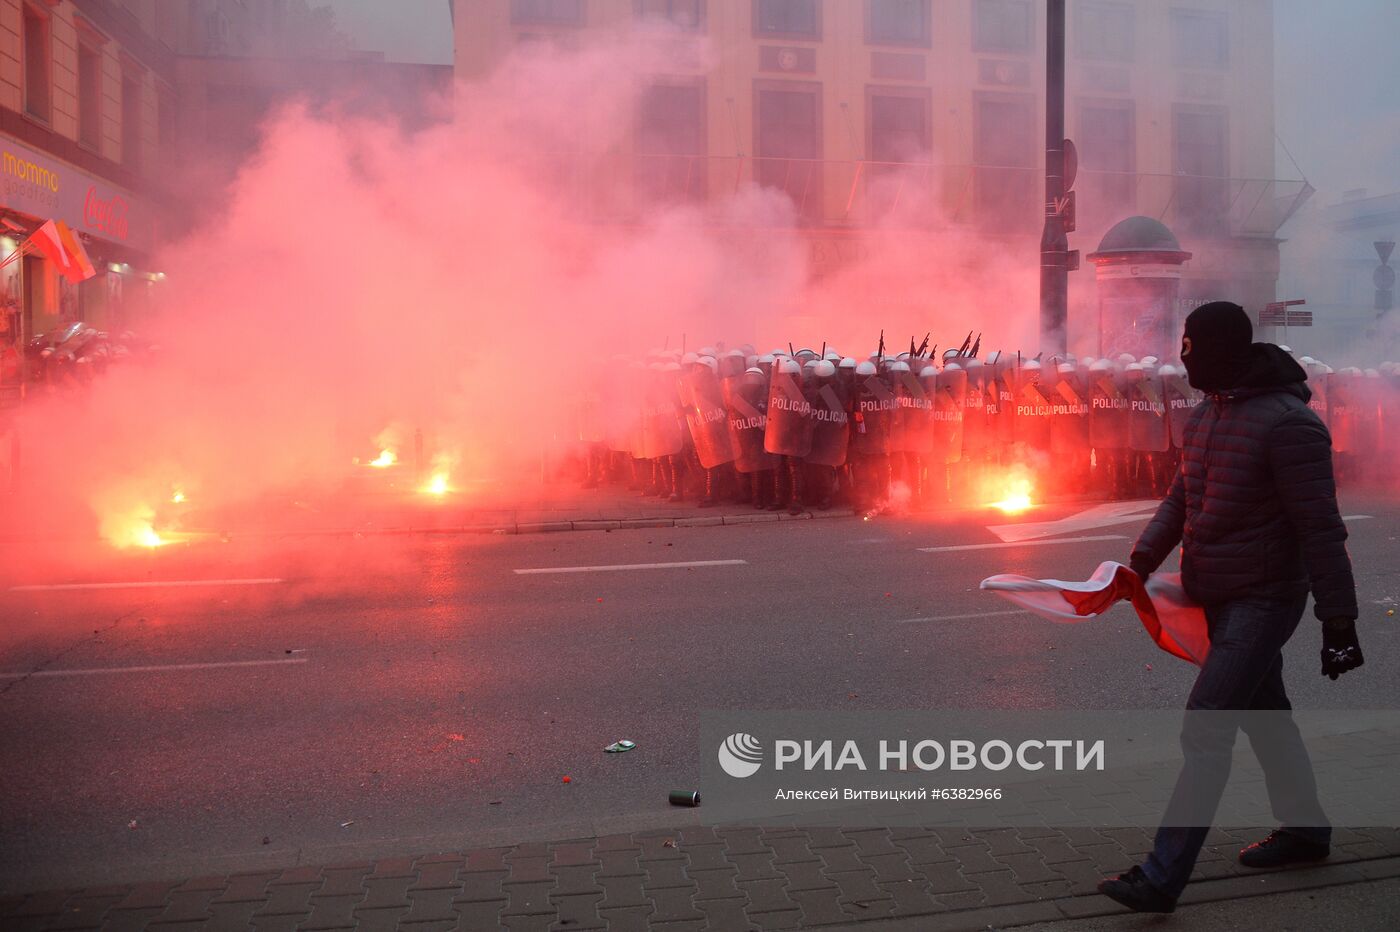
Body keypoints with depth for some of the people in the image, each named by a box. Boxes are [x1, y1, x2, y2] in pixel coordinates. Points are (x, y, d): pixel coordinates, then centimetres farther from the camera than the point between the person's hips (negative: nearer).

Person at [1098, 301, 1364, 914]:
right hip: (1218, 600, 9)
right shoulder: (1205, 415, 9)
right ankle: (1304, 829, 40)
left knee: (1205, 731, -12)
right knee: (1266, 716, 21)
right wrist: (1142, 561, 2)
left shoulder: (1286, 422, -19)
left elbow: (1320, 528, -19)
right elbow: (1181, 497, 15)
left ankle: (1162, 878, -9)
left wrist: (1338, 621, -17)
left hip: (1263, 602, -9)